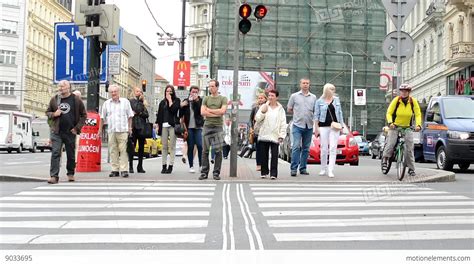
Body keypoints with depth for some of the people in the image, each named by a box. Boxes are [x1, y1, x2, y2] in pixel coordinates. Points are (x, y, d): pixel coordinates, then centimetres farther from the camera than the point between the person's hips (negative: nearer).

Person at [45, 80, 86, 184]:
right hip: (57, 131, 1)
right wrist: (53, 114, -6)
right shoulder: (54, 99, 7)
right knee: (55, 153, -8)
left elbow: (84, 115, 3)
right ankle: (54, 176, -10)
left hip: (70, 132, -1)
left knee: (71, 154, 9)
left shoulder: (76, 100, 0)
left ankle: (70, 174, 26)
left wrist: (77, 128, -5)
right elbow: (48, 112, 17)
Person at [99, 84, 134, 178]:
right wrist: (100, 129, 17)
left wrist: (130, 128, 5)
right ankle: (115, 170, 6)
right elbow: (103, 117, 18)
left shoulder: (125, 102, 8)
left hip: (123, 130, -2)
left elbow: (129, 116, 10)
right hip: (111, 130, 2)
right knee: (113, 151, 2)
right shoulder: (106, 103, 13)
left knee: (123, 150, -7)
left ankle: (123, 170, -7)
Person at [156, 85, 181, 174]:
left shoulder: (176, 100, 6)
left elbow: (173, 110, -10)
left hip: (172, 125, -3)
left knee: (172, 146, -3)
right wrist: (157, 124, 6)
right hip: (164, 125, 3)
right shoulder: (162, 102, 16)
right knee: (164, 146, 4)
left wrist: (170, 100, -5)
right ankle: (164, 166, 7)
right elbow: (159, 114, 14)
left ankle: (170, 166, -2)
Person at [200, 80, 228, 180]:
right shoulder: (206, 99, 12)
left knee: (218, 151, -2)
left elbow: (223, 111, -9)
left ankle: (216, 173, 4)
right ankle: (204, 172, 7)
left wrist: (209, 110, -3)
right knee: (205, 150, 2)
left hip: (218, 127, -2)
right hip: (207, 126, 2)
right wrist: (216, 114, -6)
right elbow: (202, 112, -1)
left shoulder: (223, 99, 6)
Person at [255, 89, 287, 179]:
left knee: (274, 156, -4)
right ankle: (264, 172, 17)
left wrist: (281, 136, -3)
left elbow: (283, 124, 4)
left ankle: (273, 173, -1)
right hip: (264, 135, 1)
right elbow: (257, 119, 2)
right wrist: (263, 112, -14)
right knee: (264, 155, 7)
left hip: (275, 136, -1)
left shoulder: (280, 109, 5)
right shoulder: (263, 107, 6)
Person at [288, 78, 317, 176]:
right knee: (296, 147, -11)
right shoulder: (294, 96, 4)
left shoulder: (313, 97, 9)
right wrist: (298, 114, 5)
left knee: (306, 148, 7)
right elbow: (289, 110, 11)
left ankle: (303, 168, 15)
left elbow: (315, 112, 12)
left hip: (309, 126, 3)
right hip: (297, 125, -3)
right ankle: (294, 168, -10)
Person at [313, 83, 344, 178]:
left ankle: (330, 170, -8)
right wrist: (316, 128, -3)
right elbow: (316, 115, 3)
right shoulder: (319, 101, 3)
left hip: (335, 127, 2)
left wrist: (341, 125, 6)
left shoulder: (336, 100, 12)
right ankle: (323, 169, 18)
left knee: (333, 149, -7)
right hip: (323, 127, -2)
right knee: (324, 149, 3)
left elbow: (340, 113, 14)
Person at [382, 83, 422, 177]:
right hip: (395, 126, -1)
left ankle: (411, 169, 2)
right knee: (391, 143, -19)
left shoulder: (413, 101, -7)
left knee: (410, 148, -5)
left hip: (408, 127, 1)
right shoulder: (396, 100, -11)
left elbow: (418, 114, -6)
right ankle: (385, 158, 7)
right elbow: (389, 113, -10)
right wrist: (390, 123, -28)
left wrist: (418, 125, -22)